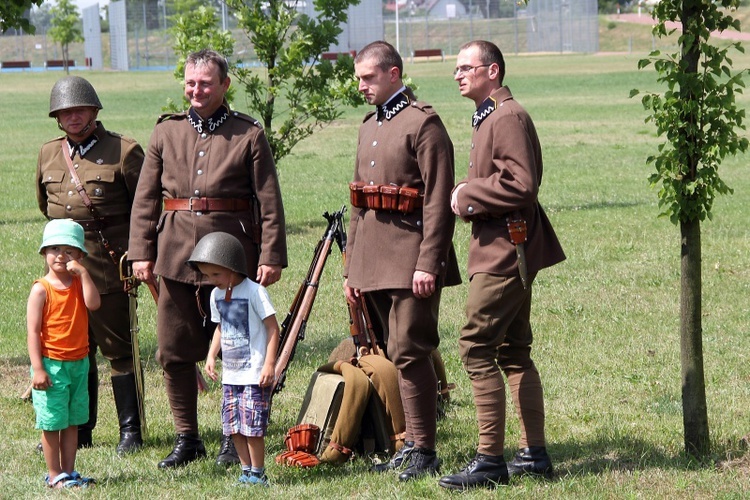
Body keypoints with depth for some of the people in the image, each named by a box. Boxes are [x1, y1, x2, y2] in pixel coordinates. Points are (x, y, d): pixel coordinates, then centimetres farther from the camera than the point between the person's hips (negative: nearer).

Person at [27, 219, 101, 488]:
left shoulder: (79, 283, 5)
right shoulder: (41, 289, -9)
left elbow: (93, 304, -16)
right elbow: (33, 331, -12)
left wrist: (83, 273, -18)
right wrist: (38, 368, -17)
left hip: (78, 363, 5)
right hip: (51, 364, -5)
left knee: (72, 421, 11)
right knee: (52, 422, 0)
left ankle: (69, 471, 20)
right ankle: (54, 474, 9)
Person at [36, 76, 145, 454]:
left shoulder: (123, 151, -5)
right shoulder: (48, 154, 10)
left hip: (109, 265, -5)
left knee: (118, 349, 0)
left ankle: (130, 432, 6)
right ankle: (78, 431, 19)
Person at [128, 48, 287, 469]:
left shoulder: (249, 135, 1)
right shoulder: (167, 132, 10)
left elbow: (270, 202, -1)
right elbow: (146, 198, 11)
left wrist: (271, 256, -8)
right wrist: (142, 252, 3)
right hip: (175, 255, 3)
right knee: (174, 351, 4)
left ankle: (234, 437, 16)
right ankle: (187, 438, 15)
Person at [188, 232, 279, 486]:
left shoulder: (254, 292, -13)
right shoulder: (216, 295, 9)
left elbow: (273, 328, -12)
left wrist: (269, 363, -17)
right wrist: (212, 355, 8)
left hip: (254, 375, -7)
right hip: (230, 374, 7)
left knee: (252, 425, -7)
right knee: (233, 426, 8)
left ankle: (258, 473, 4)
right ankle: (247, 471, 18)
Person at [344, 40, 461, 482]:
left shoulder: (423, 123, -8)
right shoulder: (370, 126, 18)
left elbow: (439, 201, -14)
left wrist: (429, 263, -19)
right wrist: (352, 267, 19)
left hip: (410, 258, -8)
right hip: (374, 259, 8)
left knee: (409, 351, -11)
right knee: (401, 352, 11)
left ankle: (425, 453, -7)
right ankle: (412, 444, 17)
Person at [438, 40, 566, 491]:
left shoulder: (508, 117, -15)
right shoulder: (489, 117, 19)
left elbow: (521, 185, -24)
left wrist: (468, 194, -15)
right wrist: (468, 194, 8)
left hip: (504, 251, -11)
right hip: (504, 248, 11)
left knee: (476, 347, -11)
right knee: (514, 351, 12)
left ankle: (490, 459, -10)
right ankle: (535, 454, 16)